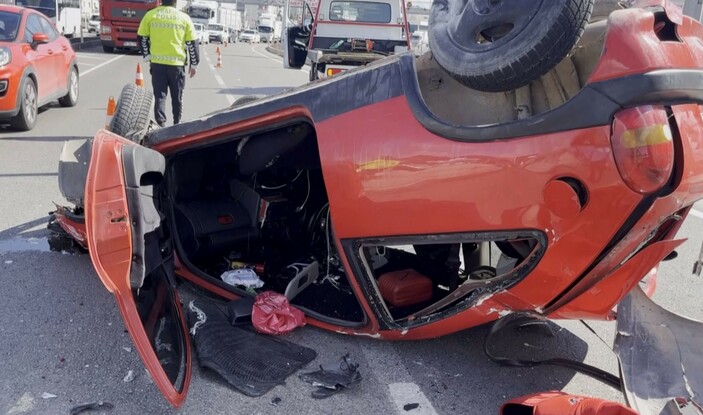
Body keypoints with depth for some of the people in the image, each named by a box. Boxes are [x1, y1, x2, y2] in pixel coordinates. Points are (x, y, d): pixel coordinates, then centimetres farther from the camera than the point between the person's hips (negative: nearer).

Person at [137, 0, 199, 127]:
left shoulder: (150, 15, 4)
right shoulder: (184, 17, 1)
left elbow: (142, 38, 6)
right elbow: (192, 43, 3)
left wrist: (147, 56, 14)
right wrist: (194, 64, 11)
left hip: (157, 62, 1)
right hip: (177, 63, 0)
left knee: (160, 96, 4)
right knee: (177, 96, 12)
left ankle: (161, 124, -6)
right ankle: (177, 124, 20)